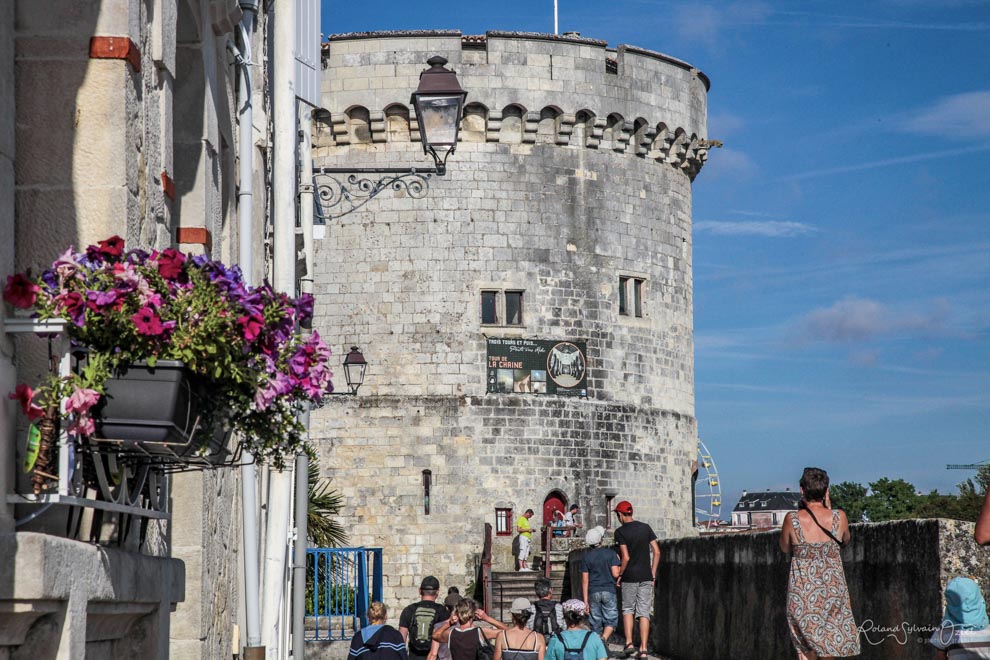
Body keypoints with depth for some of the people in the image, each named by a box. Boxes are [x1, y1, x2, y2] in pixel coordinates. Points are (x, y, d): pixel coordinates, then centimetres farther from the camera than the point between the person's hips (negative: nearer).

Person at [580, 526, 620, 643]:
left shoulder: (586, 557, -1)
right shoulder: (611, 553, -5)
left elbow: (585, 580, -2)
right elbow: (615, 574, -9)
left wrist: (585, 600, 1)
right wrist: (617, 562, 11)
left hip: (593, 592, 1)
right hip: (608, 591, -1)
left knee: (596, 623, 8)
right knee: (610, 620, 4)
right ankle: (604, 638, -21)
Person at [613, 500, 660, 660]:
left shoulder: (620, 532, -7)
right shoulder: (645, 528, 5)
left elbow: (626, 557, -14)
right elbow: (657, 552, 4)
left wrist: (619, 575, -1)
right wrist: (653, 574, 10)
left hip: (630, 576, -3)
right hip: (646, 576, 3)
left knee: (627, 609, 13)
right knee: (644, 612, 3)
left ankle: (629, 643, -1)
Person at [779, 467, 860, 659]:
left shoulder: (792, 519, -13)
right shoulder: (839, 517, -8)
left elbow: (785, 548, 5)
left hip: (803, 589, -1)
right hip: (833, 589, 1)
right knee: (830, 644, 16)